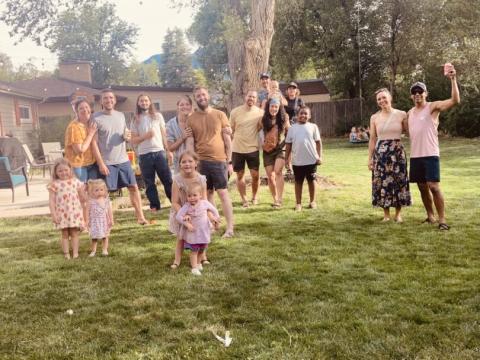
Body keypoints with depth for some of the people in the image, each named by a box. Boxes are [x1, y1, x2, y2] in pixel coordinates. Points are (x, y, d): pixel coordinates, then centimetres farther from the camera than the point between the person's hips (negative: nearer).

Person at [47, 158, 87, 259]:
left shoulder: (76, 182, 3)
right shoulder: (54, 184, -2)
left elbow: (82, 199, 8)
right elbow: (51, 200, -4)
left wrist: (85, 212, 9)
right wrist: (53, 214, -10)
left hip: (75, 212, 1)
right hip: (62, 214, -1)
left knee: (74, 233, 4)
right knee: (65, 234, 6)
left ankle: (75, 253, 6)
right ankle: (66, 254, 10)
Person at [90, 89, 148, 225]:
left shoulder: (121, 115, 9)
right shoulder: (96, 118, -7)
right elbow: (94, 142, -10)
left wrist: (127, 136, -4)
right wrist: (101, 163, -15)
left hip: (123, 159, 5)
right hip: (107, 162, -5)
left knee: (133, 187, 5)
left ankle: (140, 217, 11)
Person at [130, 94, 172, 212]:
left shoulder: (158, 116, 7)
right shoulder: (136, 120, 5)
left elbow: (164, 134, 9)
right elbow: (133, 140, 2)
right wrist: (145, 136, -15)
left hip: (159, 152, 0)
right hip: (144, 155, 0)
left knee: (168, 180, 2)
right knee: (149, 183, 5)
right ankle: (155, 206, 12)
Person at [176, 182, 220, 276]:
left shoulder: (205, 203, -9)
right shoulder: (186, 206, -18)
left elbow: (213, 209, 8)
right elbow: (178, 216, -22)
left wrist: (216, 217, -3)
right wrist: (187, 224, -27)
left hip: (204, 232, 4)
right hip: (193, 233, -3)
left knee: (202, 249, 18)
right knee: (194, 250, -2)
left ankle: (199, 263, 39)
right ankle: (194, 267, 7)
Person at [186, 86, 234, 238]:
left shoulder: (220, 115, 1)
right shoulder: (191, 119, 4)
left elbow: (227, 139, 3)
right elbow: (190, 143, 3)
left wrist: (229, 161, -1)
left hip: (219, 160, -2)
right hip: (201, 161, 2)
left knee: (223, 192, -3)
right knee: (207, 193, 9)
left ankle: (230, 227, 1)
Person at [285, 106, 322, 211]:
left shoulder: (313, 127, 0)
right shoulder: (292, 128, 3)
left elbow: (318, 142, 1)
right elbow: (288, 144, 5)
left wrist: (319, 156, -4)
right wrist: (287, 159, 2)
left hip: (311, 160, -1)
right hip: (297, 161, 1)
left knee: (311, 180, 11)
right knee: (298, 182, 9)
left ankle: (312, 201, 25)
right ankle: (298, 203, 17)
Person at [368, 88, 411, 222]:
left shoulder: (401, 115, 0)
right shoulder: (374, 118, 4)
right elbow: (372, 139, 7)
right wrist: (370, 158, 4)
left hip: (398, 152, -1)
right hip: (380, 153, 1)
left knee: (398, 181, 2)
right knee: (382, 182, 2)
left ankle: (398, 213, 16)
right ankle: (386, 214, 14)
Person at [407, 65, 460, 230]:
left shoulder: (433, 107, -5)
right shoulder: (410, 113, 15)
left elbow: (455, 100, -20)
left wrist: (453, 79, -29)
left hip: (430, 154, -6)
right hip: (415, 156, 6)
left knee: (434, 186, -11)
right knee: (422, 187, 11)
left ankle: (442, 219, -5)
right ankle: (430, 216, 23)